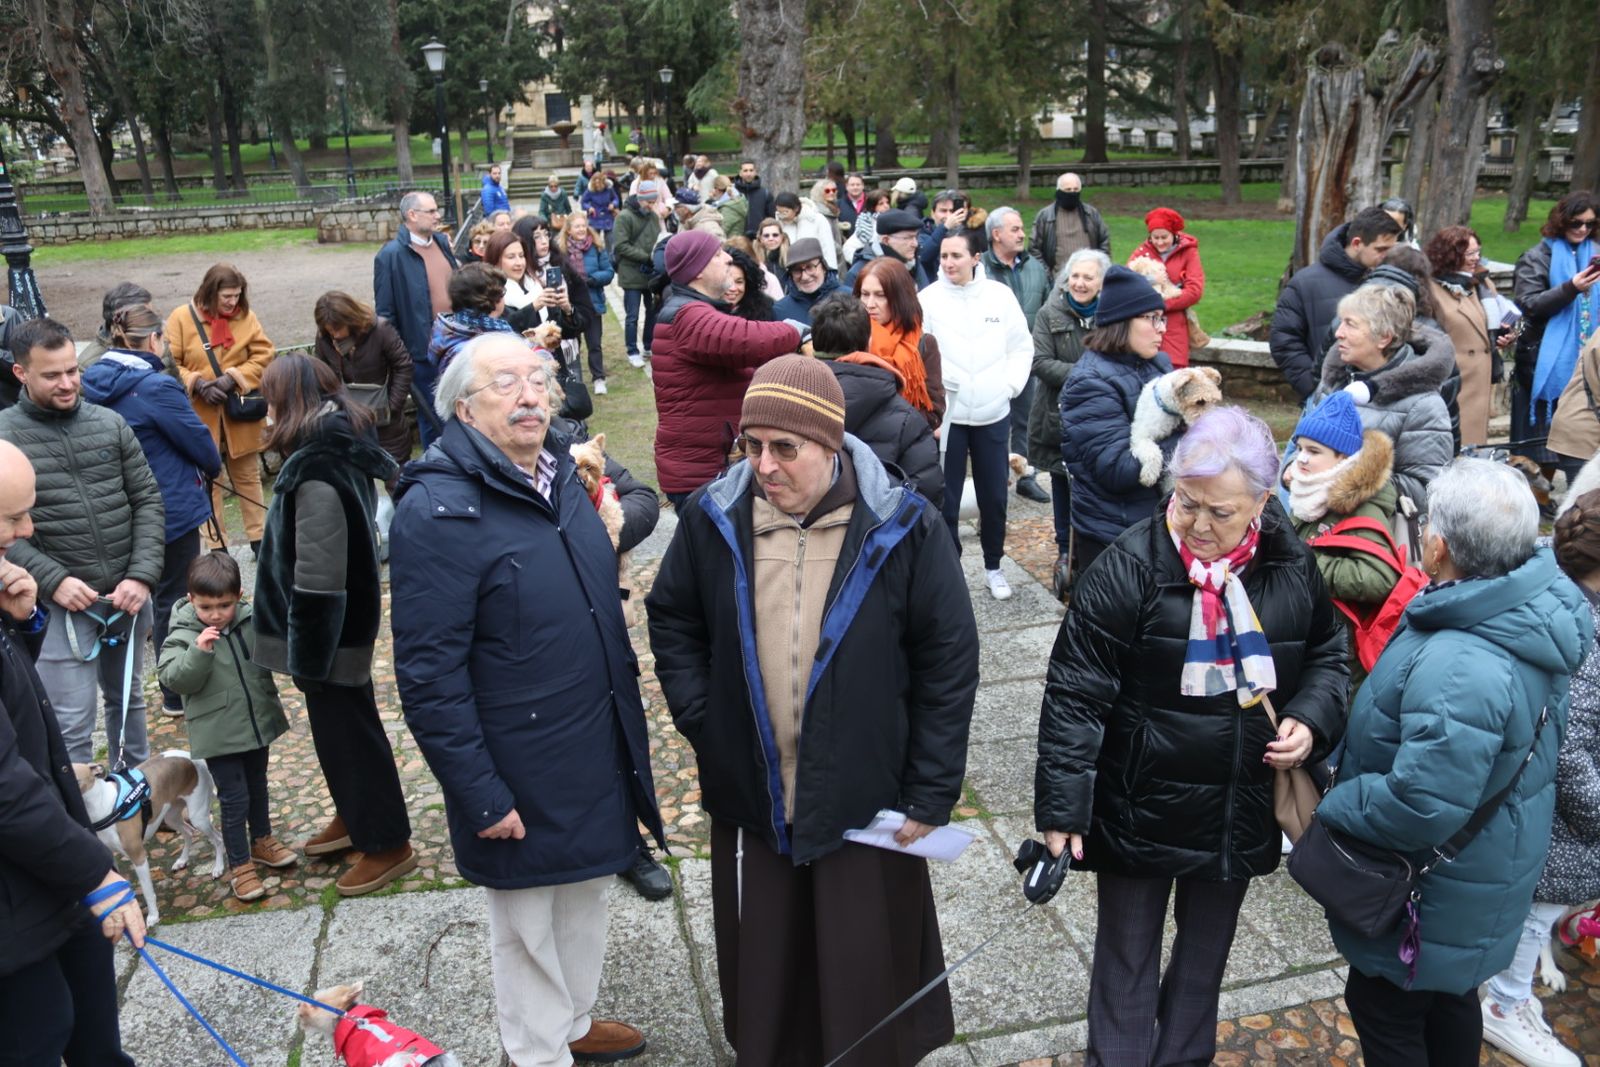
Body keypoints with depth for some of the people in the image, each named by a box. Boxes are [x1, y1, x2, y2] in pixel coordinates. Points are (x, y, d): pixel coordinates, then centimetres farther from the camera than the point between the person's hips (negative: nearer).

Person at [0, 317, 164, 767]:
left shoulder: (111, 424, 2)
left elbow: (147, 501, 3)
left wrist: (142, 575, -8)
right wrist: (53, 581, -16)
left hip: (128, 596, 4)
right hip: (61, 605, -4)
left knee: (127, 699, 21)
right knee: (72, 724, 0)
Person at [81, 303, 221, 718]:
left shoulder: (95, 383, 1)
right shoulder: (155, 387, -21)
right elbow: (198, 439, -14)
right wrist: (213, 468, 9)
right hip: (170, 510, -7)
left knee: (158, 595, 20)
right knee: (173, 601, 5)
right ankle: (179, 692, 16)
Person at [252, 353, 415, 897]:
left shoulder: (315, 473, -25)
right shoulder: (346, 449, 4)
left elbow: (316, 578, -24)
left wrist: (306, 656, -17)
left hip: (328, 626, -9)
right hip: (347, 616, 9)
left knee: (343, 726, 3)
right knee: (341, 721, 22)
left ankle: (386, 843, 16)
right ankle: (356, 816, 39)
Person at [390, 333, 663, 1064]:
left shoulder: (562, 475, 3)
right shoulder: (437, 510, -21)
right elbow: (429, 676, -21)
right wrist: (479, 794, -20)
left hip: (598, 752, 8)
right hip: (523, 774, -7)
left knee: (586, 894, 25)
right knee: (528, 927, 14)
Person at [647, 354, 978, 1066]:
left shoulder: (903, 527, -13)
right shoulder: (714, 517, -7)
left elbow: (950, 662, -7)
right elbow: (672, 621, 9)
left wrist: (932, 794, -6)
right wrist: (702, 722, -1)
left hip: (866, 802, -2)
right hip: (749, 798, 2)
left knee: (867, 977, 14)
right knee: (761, 967, 20)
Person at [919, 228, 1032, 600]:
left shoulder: (1000, 294, 1)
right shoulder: (928, 298, -5)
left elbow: (1022, 347, 7)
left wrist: (1010, 385, -3)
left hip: (993, 414, 2)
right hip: (946, 414, -2)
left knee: (994, 496, 12)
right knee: (946, 499, 3)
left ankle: (993, 567, 29)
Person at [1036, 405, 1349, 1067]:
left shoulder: (1293, 566, -6)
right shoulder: (1129, 567, -20)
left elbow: (1327, 652, 12)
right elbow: (1075, 694, -18)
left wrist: (1312, 720, -9)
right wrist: (1062, 808, -20)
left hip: (1241, 811, 4)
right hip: (1140, 808, -4)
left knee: (1208, 945, 24)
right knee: (1127, 956, 12)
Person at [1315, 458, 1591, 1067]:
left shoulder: (1460, 669, -39)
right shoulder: (1538, 601, -7)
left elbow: (1422, 807, -38)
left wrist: (1332, 805, -19)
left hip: (1431, 896, -9)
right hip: (1484, 865, 9)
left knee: (1384, 1008, 13)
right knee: (1447, 995, 30)